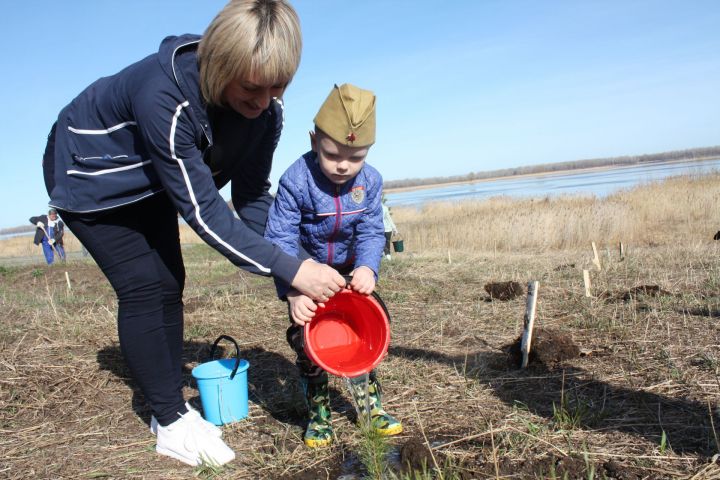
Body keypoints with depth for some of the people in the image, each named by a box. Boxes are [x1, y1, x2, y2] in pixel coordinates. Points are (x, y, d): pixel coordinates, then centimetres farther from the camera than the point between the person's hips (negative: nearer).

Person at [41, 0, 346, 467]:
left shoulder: (265, 108, -22)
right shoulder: (164, 96, -42)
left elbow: (252, 193, -14)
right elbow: (203, 210, -41)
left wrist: (267, 267, -21)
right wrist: (289, 268, -42)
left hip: (151, 178, 6)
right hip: (89, 172, -6)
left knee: (169, 284, 5)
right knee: (144, 287, -13)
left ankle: (172, 404, 19)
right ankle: (171, 424, -1)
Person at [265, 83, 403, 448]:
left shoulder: (370, 181, -16)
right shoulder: (295, 181, -28)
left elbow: (370, 232, -16)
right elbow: (281, 239, -29)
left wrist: (367, 268, -37)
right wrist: (293, 290, -41)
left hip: (348, 269, 4)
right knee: (306, 335, -8)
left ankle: (369, 401, 20)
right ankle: (318, 411, 11)